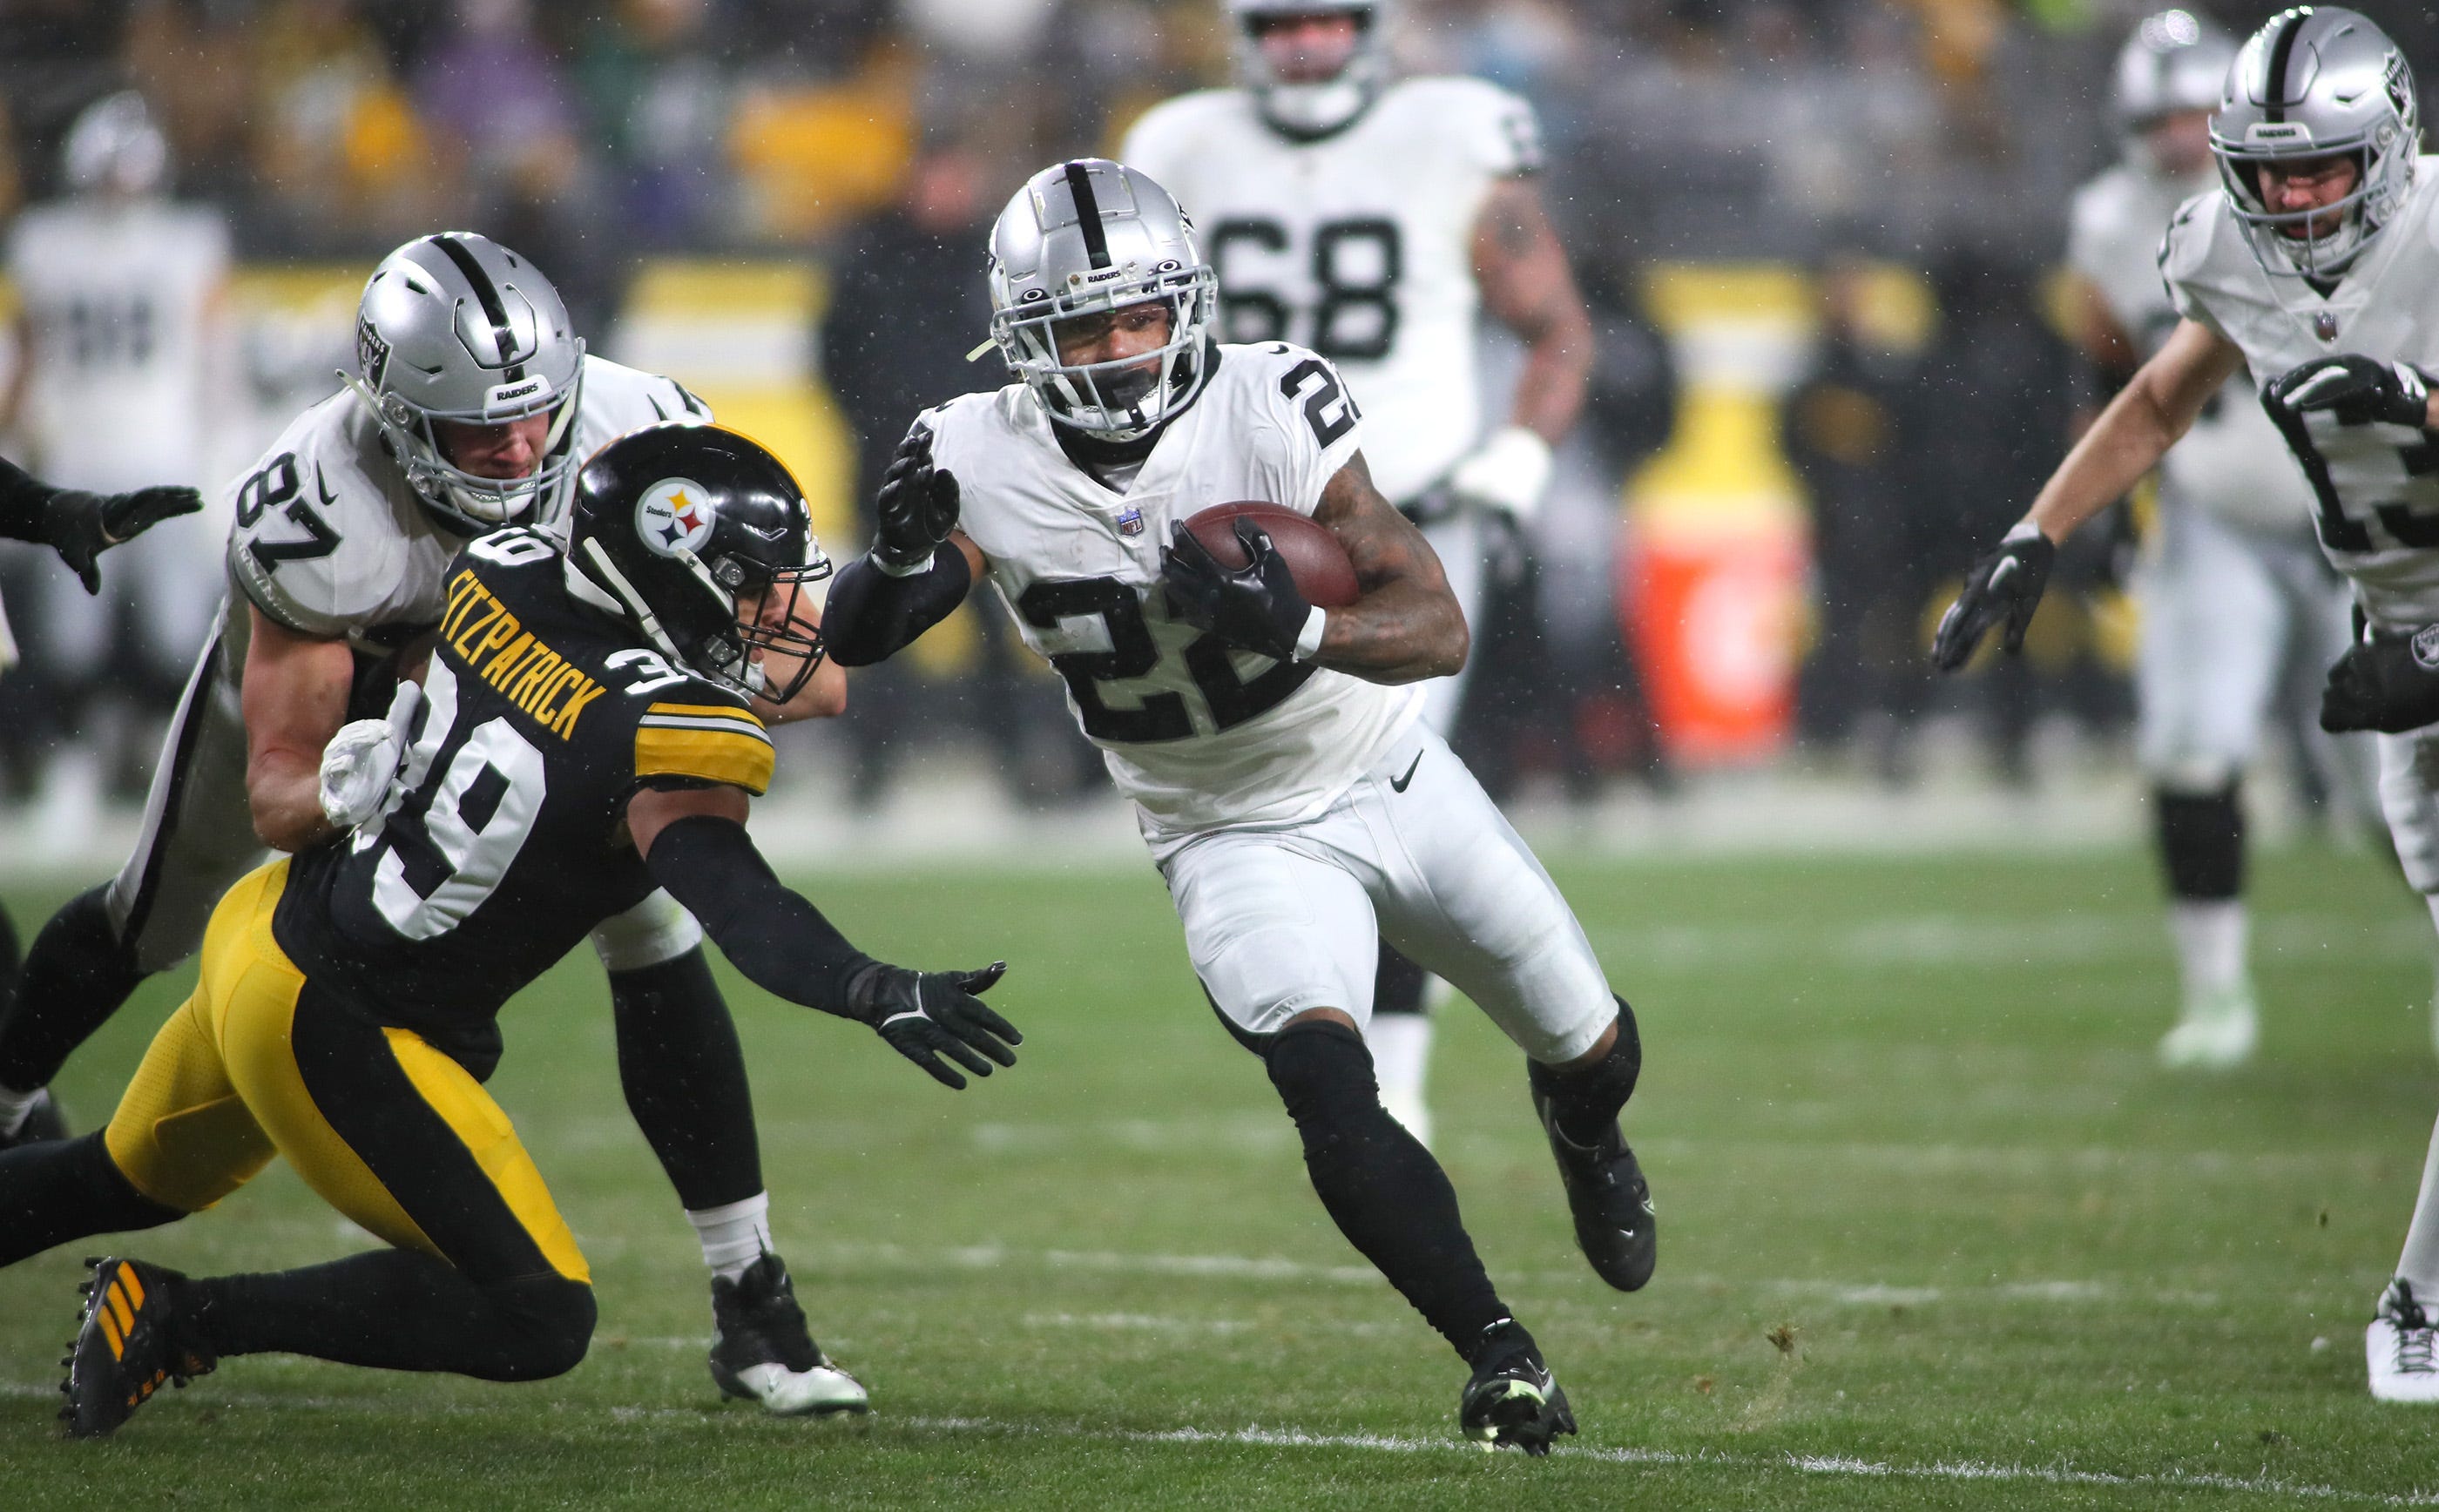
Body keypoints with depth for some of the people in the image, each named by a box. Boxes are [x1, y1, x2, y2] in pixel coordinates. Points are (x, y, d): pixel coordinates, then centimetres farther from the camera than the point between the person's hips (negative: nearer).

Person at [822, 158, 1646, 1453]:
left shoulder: (1269, 410, -23)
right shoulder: (984, 463, -19)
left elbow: (1439, 629, -24)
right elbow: (849, 642, -14)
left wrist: (1296, 626, -45)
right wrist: (902, 559, -37)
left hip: (1388, 776, 1)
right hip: (1237, 844, -1)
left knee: (1588, 1043, 15)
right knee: (1327, 1091, -26)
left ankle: (1583, 1133, 53)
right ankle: (1501, 1358, -15)